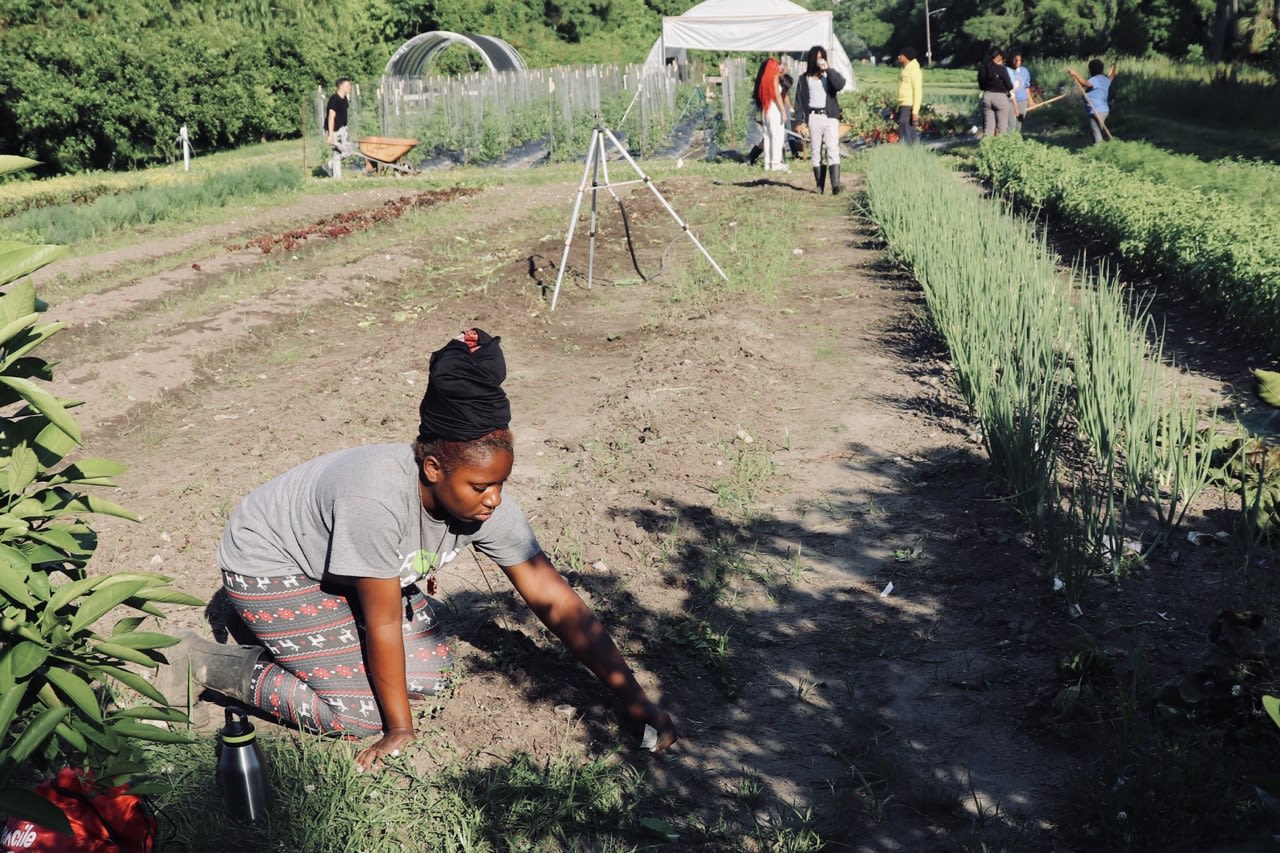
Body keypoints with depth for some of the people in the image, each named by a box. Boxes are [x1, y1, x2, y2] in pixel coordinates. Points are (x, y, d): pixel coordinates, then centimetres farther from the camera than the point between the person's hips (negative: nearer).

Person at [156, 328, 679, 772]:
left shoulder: (484, 501, -20)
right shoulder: (379, 497, -40)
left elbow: (552, 598, -17)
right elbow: (383, 623, -30)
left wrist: (630, 697, -17)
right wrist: (399, 729, -18)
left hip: (338, 562, 7)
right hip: (268, 567, -7)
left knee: (432, 672, -2)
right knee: (366, 708, -13)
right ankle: (203, 663, -1)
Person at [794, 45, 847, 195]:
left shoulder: (830, 75, 10)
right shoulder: (804, 79, 11)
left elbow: (840, 84, -12)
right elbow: (799, 101, 10)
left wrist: (828, 69, -11)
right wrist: (800, 121, 2)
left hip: (830, 116, -2)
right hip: (813, 116, 2)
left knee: (833, 149, -13)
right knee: (815, 152, 2)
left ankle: (835, 184, -22)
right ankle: (820, 185, 8)